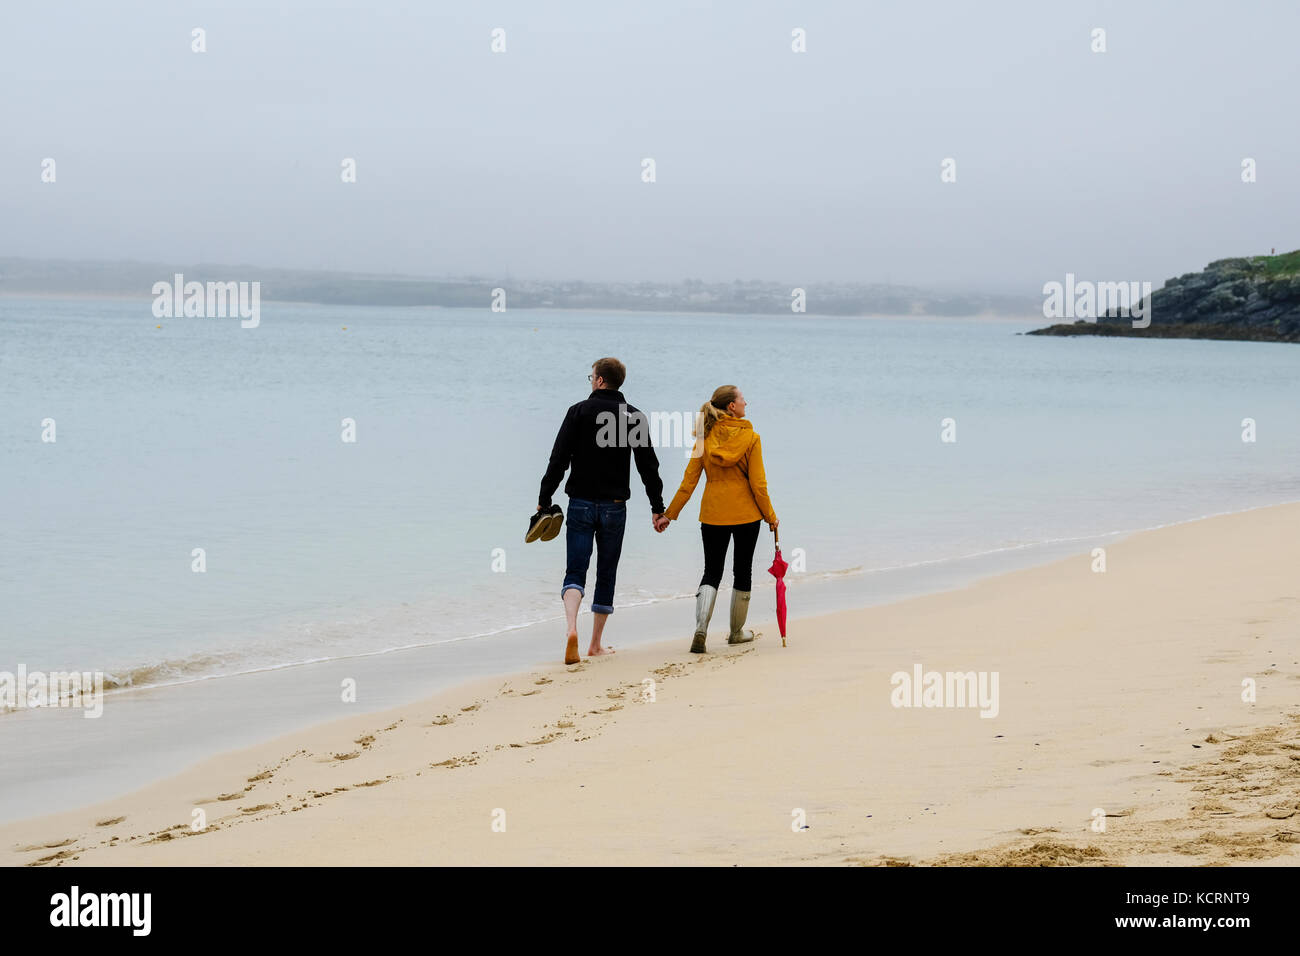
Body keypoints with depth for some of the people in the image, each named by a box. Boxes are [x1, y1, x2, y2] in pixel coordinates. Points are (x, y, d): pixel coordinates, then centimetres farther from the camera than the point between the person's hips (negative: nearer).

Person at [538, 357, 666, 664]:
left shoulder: (579, 412, -3)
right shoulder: (634, 417, 2)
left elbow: (559, 460, -6)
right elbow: (648, 465, 3)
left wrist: (544, 499, -1)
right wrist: (657, 506, 10)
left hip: (581, 503, -1)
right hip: (615, 506, 1)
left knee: (575, 571, -2)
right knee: (606, 575, 10)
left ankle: (570, 628, -27)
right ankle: (596, 645, 14)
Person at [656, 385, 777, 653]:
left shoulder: (706, 437, -1)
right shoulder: (750, 437, -8)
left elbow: (689, 480, -2)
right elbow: (758, 483, -9)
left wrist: (669, 514, 4)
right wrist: (770, 516, 2)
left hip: (713, 513, 2)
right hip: (746, 513, -2)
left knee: (711, 573, 7)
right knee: (742, 571, 13)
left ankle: (701, 628, -14)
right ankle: (737, 632, 23)